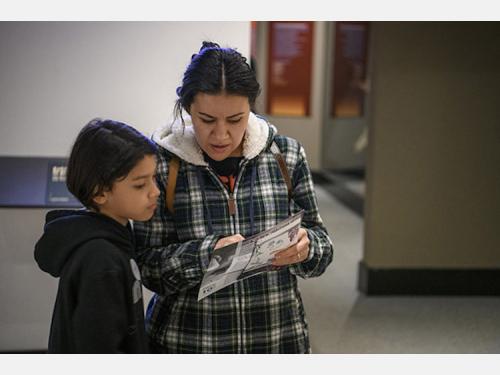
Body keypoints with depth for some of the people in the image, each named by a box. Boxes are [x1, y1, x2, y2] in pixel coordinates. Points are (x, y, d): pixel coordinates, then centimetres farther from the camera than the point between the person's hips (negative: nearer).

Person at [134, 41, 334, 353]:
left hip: (279, 338, 2)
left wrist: (303, 249, -20)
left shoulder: (287, 155, -3)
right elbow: (148, 267, -9)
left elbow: (322, 248, 2)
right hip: (186, 343, -2)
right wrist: (208, 255, -26)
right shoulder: (161, 163, -9)